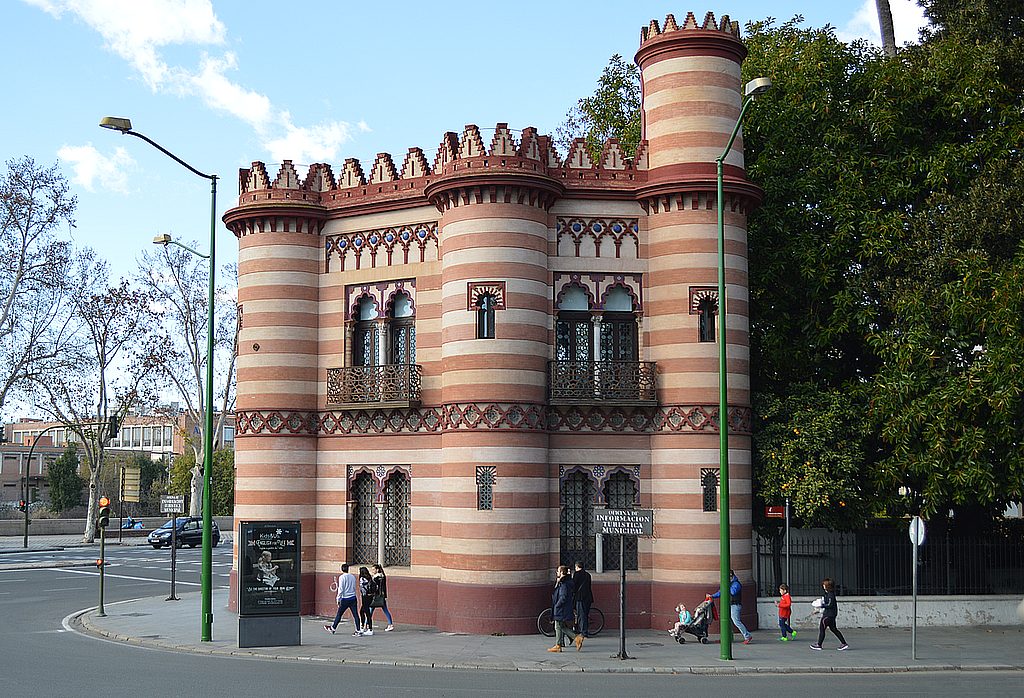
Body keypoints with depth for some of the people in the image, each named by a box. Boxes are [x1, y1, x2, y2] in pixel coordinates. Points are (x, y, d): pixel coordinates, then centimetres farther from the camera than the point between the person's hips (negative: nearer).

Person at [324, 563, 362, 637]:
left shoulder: (342, 577, -10)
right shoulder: (353, 576, 7)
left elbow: (341, 590, -12)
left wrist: (338, 600, -7)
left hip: (345, 599, -5)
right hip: (353, 598, 5)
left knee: (339, 614, 9)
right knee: (355, 614, 2)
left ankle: (333, 628, 23)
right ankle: (358, 630, -2)